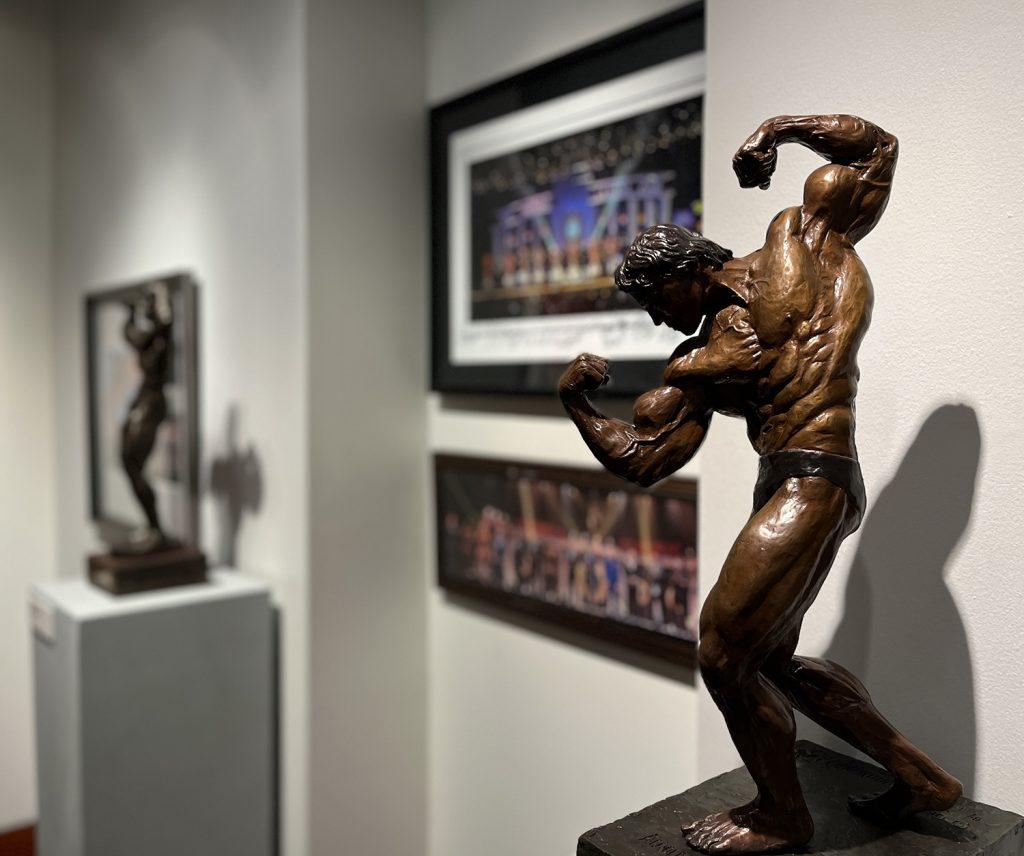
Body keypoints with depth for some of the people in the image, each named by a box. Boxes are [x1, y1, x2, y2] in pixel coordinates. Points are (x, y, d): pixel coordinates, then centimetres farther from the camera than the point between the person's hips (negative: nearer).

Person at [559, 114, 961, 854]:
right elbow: (639, 458, 10)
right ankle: (921, 778, 33)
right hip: (786, 490, 8)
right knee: (772, 661, 17)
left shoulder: (800, 239, 5)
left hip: (813, 483, -8)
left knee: (725, 655, -6)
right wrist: (577, 407, -1)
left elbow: (878, 148, 10)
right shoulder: (700, 364, 14)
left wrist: (780, 129, -3)